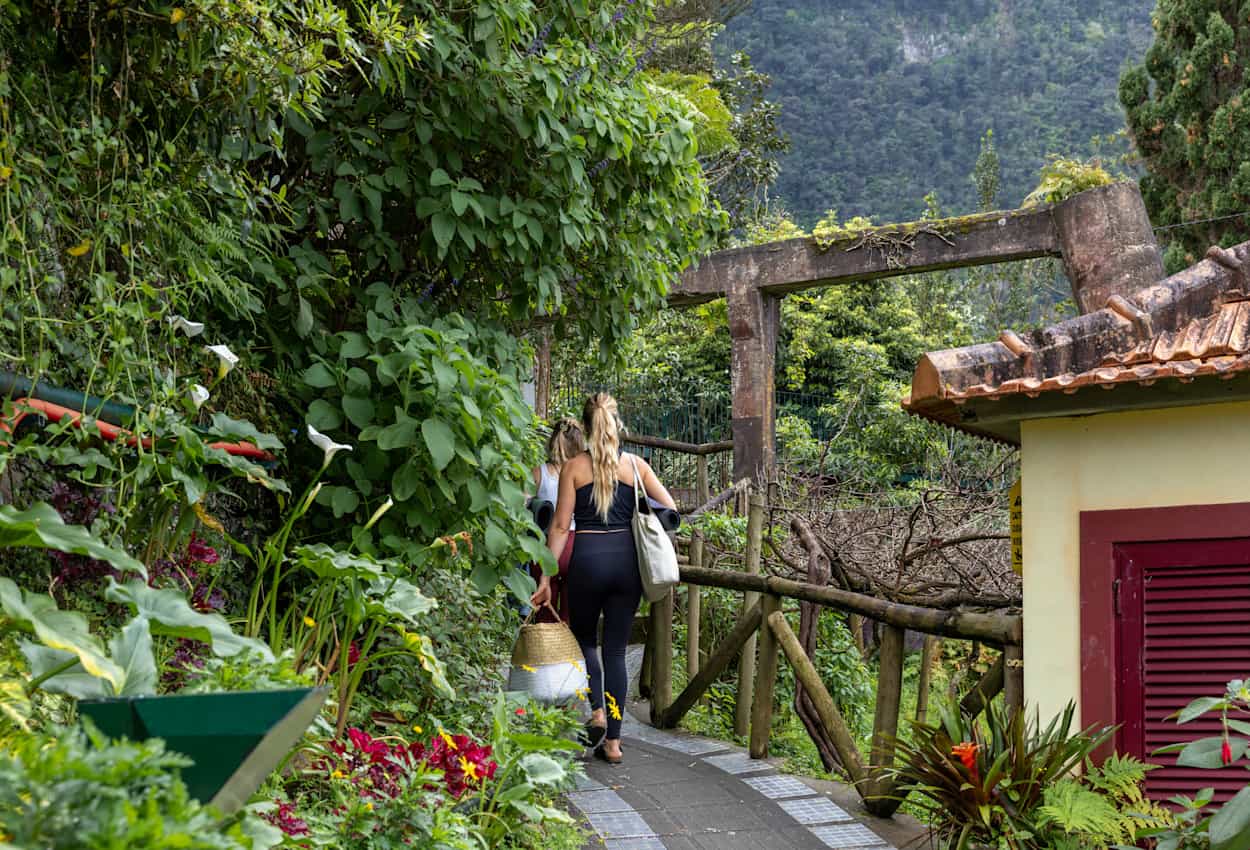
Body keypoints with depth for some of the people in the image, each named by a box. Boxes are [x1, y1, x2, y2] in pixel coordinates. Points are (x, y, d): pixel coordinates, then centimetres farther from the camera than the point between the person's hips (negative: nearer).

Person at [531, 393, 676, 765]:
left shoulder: (574, 467, 0)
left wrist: (546, 577, 0)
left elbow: (560, 525, -2)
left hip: (588, 557, -2)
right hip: (627, 557, 2)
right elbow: (671, 510, 4)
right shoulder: (635, 465, 6)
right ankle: (612, 741, 9)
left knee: (584, 638, 20)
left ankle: (597, 711, -2)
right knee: (616, 648, 9)